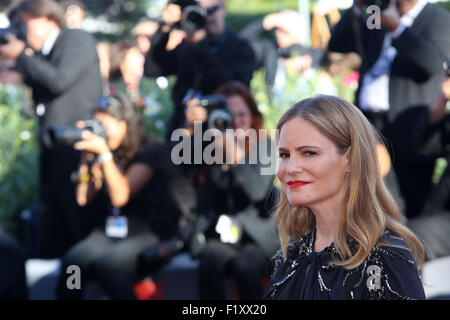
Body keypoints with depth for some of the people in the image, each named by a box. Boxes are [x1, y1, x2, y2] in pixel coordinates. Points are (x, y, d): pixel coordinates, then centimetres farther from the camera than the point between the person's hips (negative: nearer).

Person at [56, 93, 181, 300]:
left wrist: (104, 153, -24)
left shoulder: (151, 152, -6)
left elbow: (120, 196, -18)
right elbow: (83, 198, 6)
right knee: (71, 262, -25)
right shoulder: (101, 152, 11)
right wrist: (86, 155, -2)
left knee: (106, 264, -34)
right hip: (112, 232, 5)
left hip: (150, 234, -5)